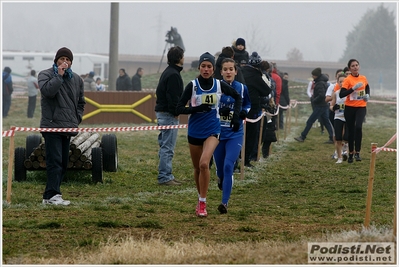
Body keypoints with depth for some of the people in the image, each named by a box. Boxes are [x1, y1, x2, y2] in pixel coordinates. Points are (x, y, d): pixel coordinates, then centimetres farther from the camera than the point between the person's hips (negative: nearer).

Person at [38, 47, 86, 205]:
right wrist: (59, 75, -18)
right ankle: (52, 195, -17)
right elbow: (47, 91, -22)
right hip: (52, 126, -7)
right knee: (55, 161, -14)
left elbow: (81, 102, 24)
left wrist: (77, 119, 12)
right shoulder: (46, 75, -2)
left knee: (63, 163, 8)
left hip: (68, 127, 7)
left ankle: (50, 195, 14)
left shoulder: (76, 79, 14)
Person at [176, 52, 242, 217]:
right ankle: (200, 199, 35)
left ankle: (202, 204, -14)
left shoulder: (219, 85, -4)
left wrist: (236, 116, 3)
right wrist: (197, 109, -24)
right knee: (197, 168, 12)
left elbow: (237, 97, 13)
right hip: (194, 131, 1)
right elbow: (179, 108, -10)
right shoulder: (192, 86, -8)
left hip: (212, 131, -1)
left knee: (204, 164, -21)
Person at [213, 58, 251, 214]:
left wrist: (244, 112, -7)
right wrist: (218, 110, -20)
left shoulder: (242, 88, -1)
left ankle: (225, 202, -14)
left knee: (228, 166, -16)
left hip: (235, 134, -1)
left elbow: (247, 104, 15)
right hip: (218, 133, 1)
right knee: (220, 167, 11)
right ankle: (221, 178, 50)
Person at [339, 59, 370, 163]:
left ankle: (357, 152, -15)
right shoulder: (348, 80, -9)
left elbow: (367, 87, 27)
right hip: (350, 107, -1)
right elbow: (341, 94, -19)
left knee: (358, 127, -21)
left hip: (361, 107, 1)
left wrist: (367, 95, 8)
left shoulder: (363, 78, 5)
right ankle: (351, 153, 21)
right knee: (351, 131, 7)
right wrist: (353, 88, -27)